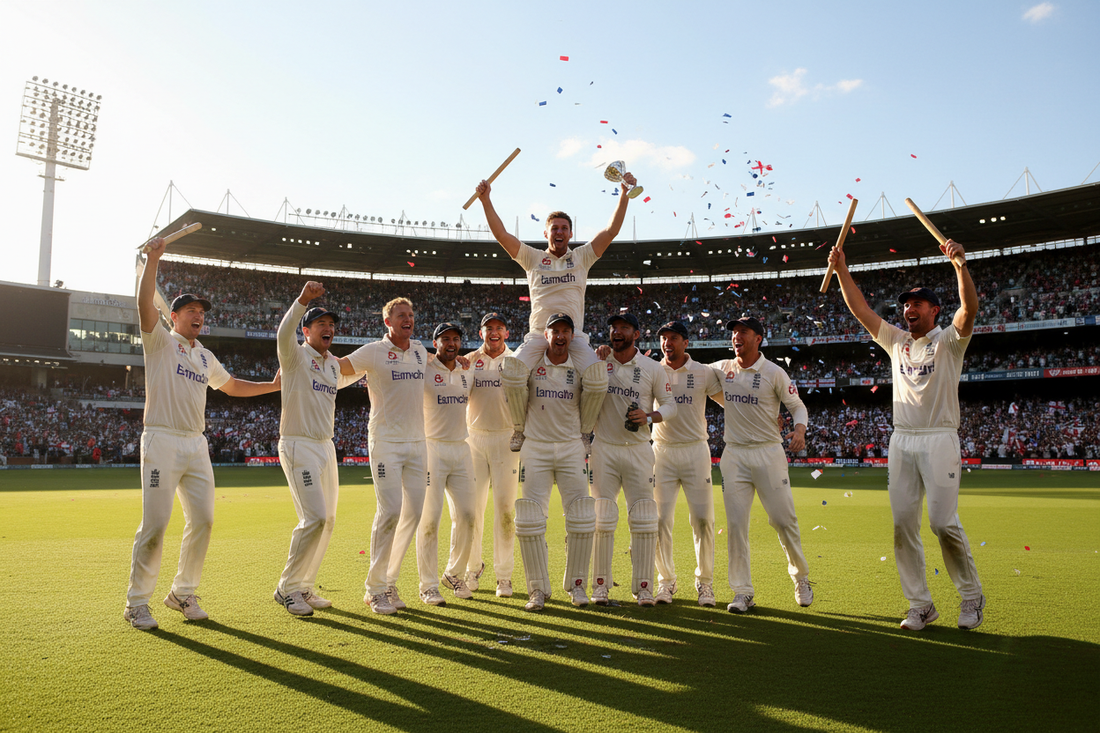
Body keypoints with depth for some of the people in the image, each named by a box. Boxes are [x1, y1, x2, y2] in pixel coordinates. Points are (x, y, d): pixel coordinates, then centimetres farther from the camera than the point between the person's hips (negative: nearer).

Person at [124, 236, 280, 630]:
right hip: (162, 440, -6)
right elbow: (145, 305, -13)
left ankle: (183, 592, 17)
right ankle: (137, 602, 3)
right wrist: (153, 259, -19)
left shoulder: (205, 356, 22)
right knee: (155, 523, -9)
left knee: (202, 520, 3)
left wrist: (274, 385, 29)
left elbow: (231, 385, 34)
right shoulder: (160, 341, 4)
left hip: (196, 445, 6)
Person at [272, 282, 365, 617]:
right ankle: (287, 588, 0)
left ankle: (303, 587, 22)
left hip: (326, 447, 8)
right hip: (298, 446, -8)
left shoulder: (334, 364, 15)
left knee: (327, 520, 9)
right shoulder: (295, 355, -7)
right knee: (314, 517, -16)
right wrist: (303, 299, -41)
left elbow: (348, 378, 38)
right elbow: (284, 334, -29)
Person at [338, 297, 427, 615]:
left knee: (414, 511, 4)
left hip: (416, 442, 6)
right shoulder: (373, 352, -5)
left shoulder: (420, 351, 12)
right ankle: (374, 588, 1)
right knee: (390, 510, -13)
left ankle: (389, 581, 18)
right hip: (386, 442, -6)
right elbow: (337, 366, 1)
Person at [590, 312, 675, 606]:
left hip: (639, 449, 0)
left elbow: (670, 404, 4)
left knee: (644, 520, -1)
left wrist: (649, 416, -14)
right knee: (602, 519, 2)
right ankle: (600, 586, 13)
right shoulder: (597, 363, 4)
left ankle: (644, 587, 9)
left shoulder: (654, 369, 1)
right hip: (604, 448, 0)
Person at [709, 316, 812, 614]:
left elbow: (798, 406, -1)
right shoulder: (722, 369, 7)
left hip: (769, 452, -3)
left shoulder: (774, 373, -4)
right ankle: (742, 592, 8)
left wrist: (799, 429, -21)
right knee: (736, 523, 0)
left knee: (784, 519, 0)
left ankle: (801, 577, 25)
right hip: (734, 455, 3)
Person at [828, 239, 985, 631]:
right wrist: (842, 271, 4)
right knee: (903, 524, 1)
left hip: (939, 440, -5)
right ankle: (920, 605, 10)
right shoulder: (896, 341, 16)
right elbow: (860, 310, 12)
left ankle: (971, 596, 11)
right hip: (901, 440, 5)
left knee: (943, 522, -10)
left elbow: (969, 309, -17)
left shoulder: (949, 341, 3)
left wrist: (961, 265, -31)